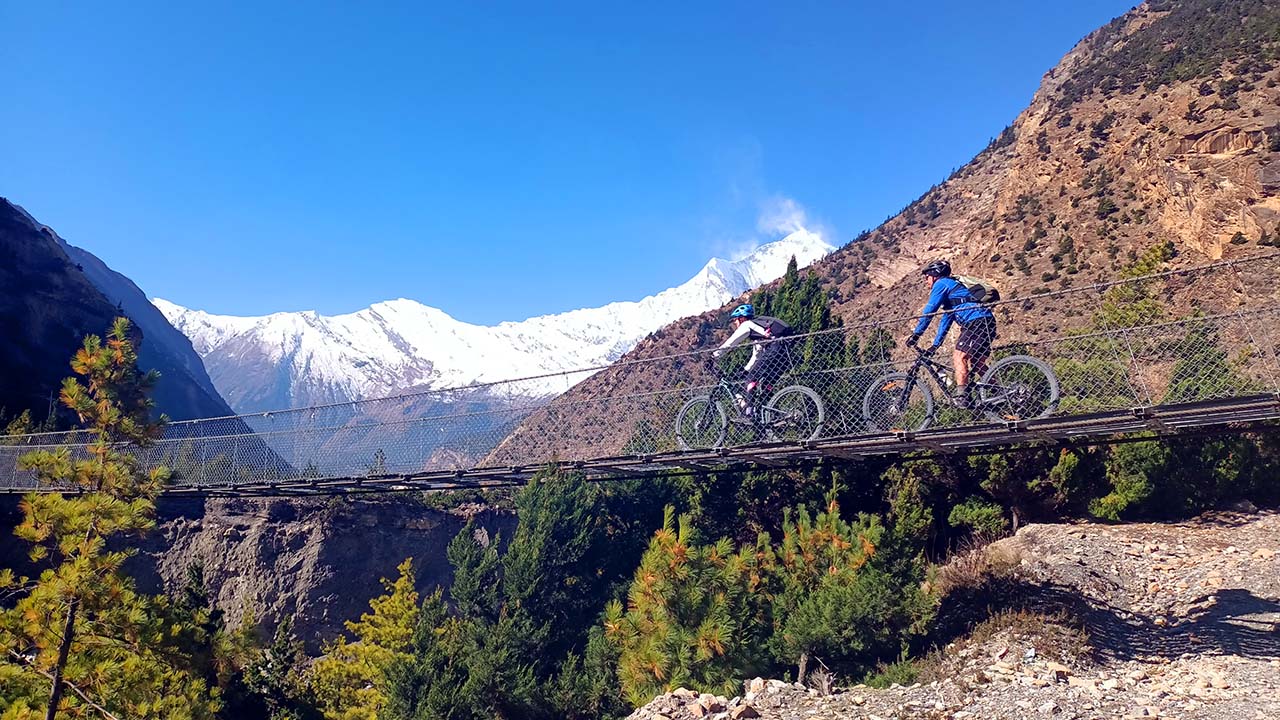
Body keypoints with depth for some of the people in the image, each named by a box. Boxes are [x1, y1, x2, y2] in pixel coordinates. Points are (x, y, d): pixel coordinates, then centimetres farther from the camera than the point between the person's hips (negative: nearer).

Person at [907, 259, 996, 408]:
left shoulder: (942, 283, 2)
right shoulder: (951, 286, 32)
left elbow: (929, 311, -7)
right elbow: (945, 321, 31)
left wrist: (916, 334, -5)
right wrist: (935, 346, 27)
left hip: (978, 321, -10)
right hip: (985, 321, 10)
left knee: (959, 356, -17)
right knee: (977, 363, 15)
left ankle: (961, 398, -26)